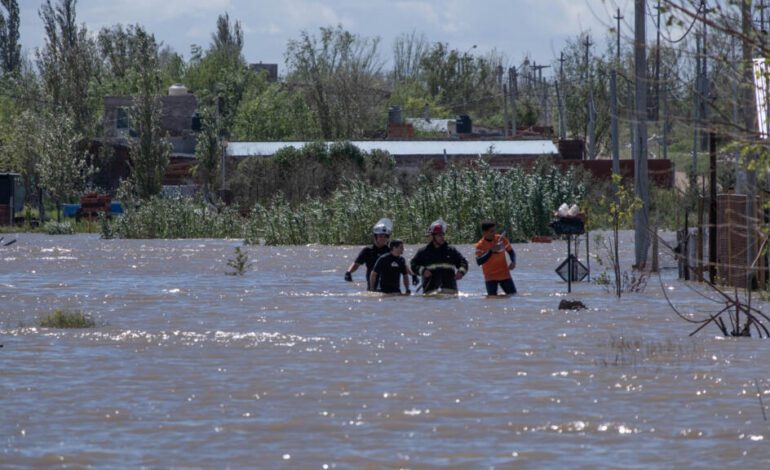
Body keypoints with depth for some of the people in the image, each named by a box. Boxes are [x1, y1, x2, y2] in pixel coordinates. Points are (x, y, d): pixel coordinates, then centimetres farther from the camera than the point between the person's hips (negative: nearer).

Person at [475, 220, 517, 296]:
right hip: (490, 277, -3)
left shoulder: (501, 239, -4)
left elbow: (510, 251, 9)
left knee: (513, 295, 2)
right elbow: (479, 262, -23)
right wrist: (491, 251, -30)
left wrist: (513, 262, -11)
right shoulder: (480, 245, -11)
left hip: (504, 275, 3)